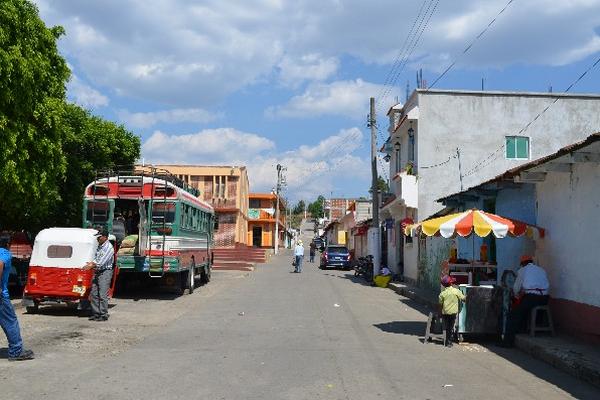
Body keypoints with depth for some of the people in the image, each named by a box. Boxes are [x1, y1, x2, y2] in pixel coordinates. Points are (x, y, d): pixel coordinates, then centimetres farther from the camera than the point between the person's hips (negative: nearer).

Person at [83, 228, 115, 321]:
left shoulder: (109, 248, -12)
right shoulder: (100, 246, 14)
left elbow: (102, 262, -18)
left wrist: (91, 266, -15)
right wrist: (90, 263, 0)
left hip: (105, 272, -9)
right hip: (97, 272, 9)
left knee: (103, 295, -8)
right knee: (94, 294, 8)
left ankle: (104, 315, -2)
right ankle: (96, 314, 15)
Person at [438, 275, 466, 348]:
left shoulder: (442, 293, -6)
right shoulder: (456, 291, -9)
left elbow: (440, 304, 1)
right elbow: (463, 298, 3)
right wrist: (466, 296, 25)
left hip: (445, 312, 1)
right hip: (453, 312, -1)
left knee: (446, 327, 13)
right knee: (451, 327, 8)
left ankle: (447, 342, 17)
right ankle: (449, 342, 9)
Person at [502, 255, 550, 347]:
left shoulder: (522, 270, 10)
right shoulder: (542, 270, 22)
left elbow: (516, 288, 10)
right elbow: (547, 286, 20)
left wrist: (518, 297, 31)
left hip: (530, 297, -6)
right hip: (544, 299, 6)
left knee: (513, 315, 5)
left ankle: (508, 341, 0)